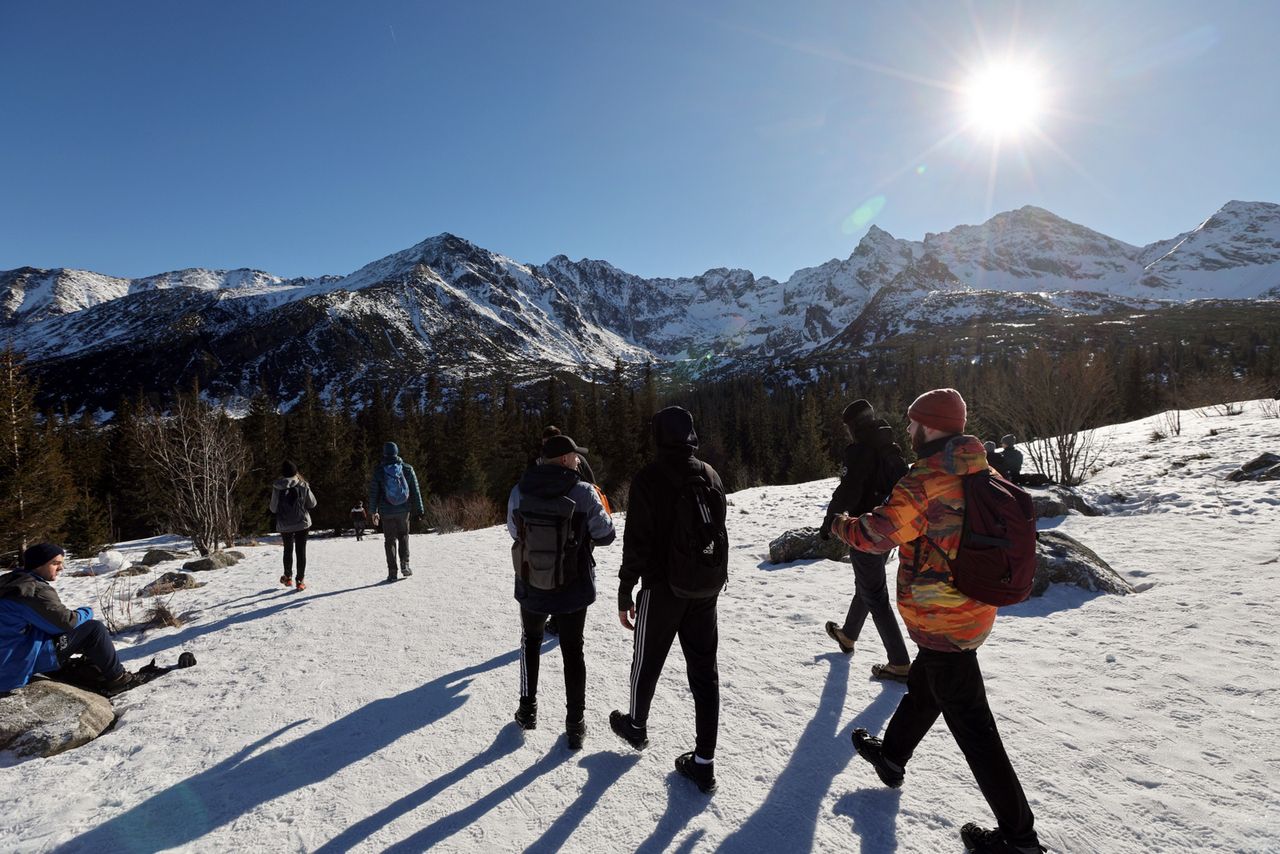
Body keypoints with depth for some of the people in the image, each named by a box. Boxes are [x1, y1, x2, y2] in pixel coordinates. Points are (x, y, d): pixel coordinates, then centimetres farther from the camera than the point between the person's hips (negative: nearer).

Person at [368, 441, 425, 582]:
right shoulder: (407, 469, -1)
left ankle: (392, 572, 5)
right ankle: (405, 565, 5)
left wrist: (374, 511, 9)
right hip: (403, 510, 1)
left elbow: (373, 493, 1)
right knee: (403, 536, 18)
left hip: (386, 512, -1)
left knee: (390, 540, 7)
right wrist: (419, 509, 8)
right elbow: (415, 491, 2)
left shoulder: (378, 471, -4)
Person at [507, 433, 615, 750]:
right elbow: (605, 535, -9)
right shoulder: (585, 493, -17)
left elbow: (514, 531, 5)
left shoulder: (519, 491, -9)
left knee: (531, 640, 27)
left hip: (530, 586, 2)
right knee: (572, 651, 14)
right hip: (574, 589, -2)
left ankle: (528, 710, 32)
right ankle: (575, 725, 21)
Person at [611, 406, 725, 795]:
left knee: (647, 663, 18)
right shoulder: (710, 475, 1)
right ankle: (703, 761, 14)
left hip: (662, 589, -4)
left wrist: (625, 593, -8)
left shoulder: (648, 479, -16)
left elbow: (636, 542, -17)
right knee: (704, 670, 10)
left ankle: (636, 726, 40)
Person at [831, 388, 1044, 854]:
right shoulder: (983, 474, 3)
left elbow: (878, 533, -21)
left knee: (969, 722, 2)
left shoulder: (924, 480, -23)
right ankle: (892, 755, 48)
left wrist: (840, 525, -3)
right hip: (976, 608, 9)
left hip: (940, 619, -9)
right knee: (922, 686, 26)